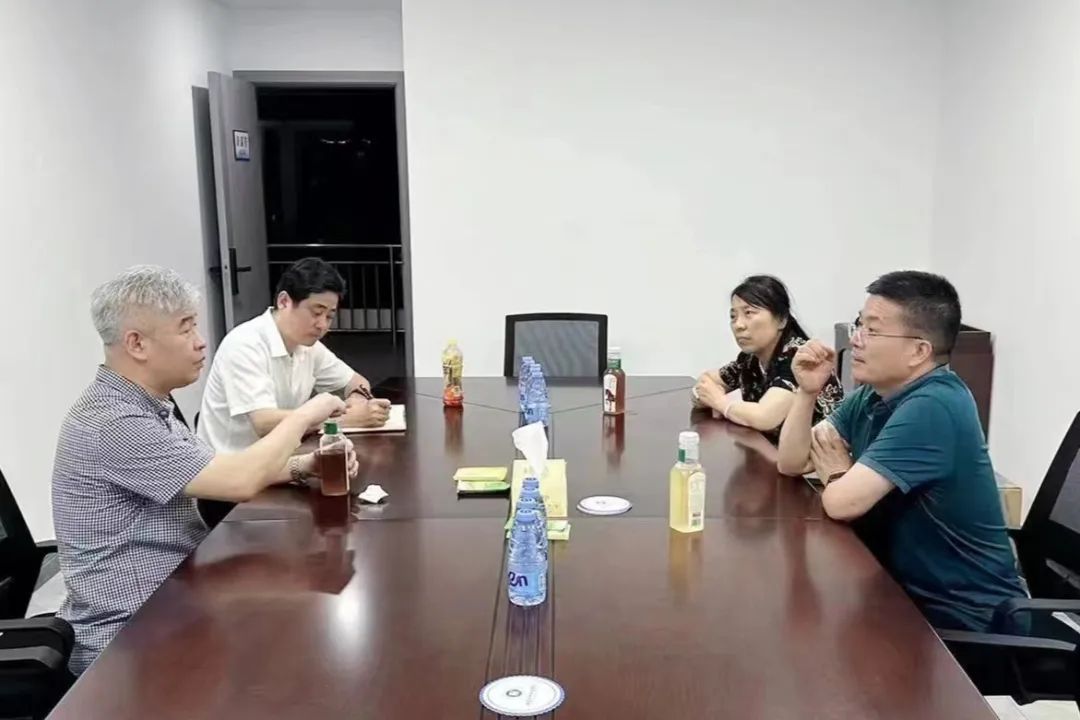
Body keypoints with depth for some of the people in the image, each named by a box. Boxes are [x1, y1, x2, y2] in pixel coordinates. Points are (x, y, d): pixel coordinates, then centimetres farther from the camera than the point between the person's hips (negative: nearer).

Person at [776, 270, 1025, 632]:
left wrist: (834, 472, -6)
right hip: (906, 591, 7)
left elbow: (841, 502, -29)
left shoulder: (933, 407, -26)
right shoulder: (874, 394, 2)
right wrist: (808, 392, -12)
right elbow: (792, 462, 3)